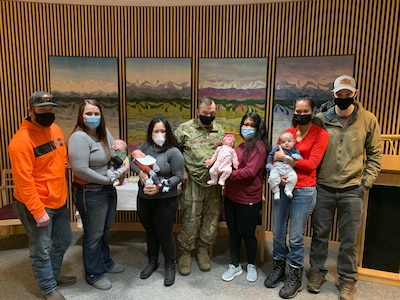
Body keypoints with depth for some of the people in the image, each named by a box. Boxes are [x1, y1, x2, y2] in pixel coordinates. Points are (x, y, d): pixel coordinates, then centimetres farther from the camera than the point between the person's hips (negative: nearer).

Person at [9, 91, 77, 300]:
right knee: (41, 250, 10)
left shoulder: (55, 129, 4)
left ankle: (54, 275, 45)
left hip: (59, 201, 8)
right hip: (36, 205, -8)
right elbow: (23, 181, -21)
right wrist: (38, 211, -20)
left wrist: (62, 194, 11)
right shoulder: (21, 140, -21)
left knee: (63, 241, 22)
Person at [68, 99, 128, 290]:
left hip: (108, 189, 8)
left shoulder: (103, 132, 3)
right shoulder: (79, 137, -22)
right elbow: (81, 170, -27)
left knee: (105, 230, 23)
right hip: (90, 193, -8)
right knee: (94, 234, 9)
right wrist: (108, 180, -18)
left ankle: (105, 262, 45)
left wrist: (125, 160, -10)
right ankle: (93, 274, 31)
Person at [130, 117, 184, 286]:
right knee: (150, 231, 21)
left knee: (164, 234, 8)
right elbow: (133, 162, 5)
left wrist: (160, 187, -26)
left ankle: (170, 267, 31)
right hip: (144, 198, 5)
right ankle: (152, 262, 43)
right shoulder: (145, 146, -1)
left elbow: (177, 177, -14)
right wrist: (140, 172, -16)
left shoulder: (173, 152, -13)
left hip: (165, 201, -5)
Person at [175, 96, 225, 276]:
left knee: (211, 218, 13)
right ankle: (185, 254, 24)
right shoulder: (185, 129, -5)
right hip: (193, 183, -4)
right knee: (190, 220, 4)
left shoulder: (219, 130, 8)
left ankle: (203, 250, 33)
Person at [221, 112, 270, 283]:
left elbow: (250, 171, -22)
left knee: (247, 234, 10)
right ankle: (235, 265, 33)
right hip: (231, 196, 7)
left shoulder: (259, 146, -12)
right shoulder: (240, 146, 12)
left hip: (249, 199, -7)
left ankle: (251, 265, 34)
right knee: (233, 232, 16)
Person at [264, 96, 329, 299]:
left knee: (296, 237, 3)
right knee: (278, 233, 12)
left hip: (304, 190, -4)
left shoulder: (320, 134, -1)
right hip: (282, 188, 4)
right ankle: (278, 269, 33)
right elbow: (276, 158, 8)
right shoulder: (287, 132, 10)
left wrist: (286, 159, -14)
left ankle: (295, 278, 23)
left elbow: (312, 164, -10)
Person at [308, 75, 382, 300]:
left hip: (352, 190, 0)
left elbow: (375, 156, 4)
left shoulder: (368, 120, -1)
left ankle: (347, 279, 30)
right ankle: (317, 272, 32)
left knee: (349, 238, 11)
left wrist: (365, 184, -2)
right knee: (320, 233, 13)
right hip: (323, 187, 0)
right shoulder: (321, 118, -3)